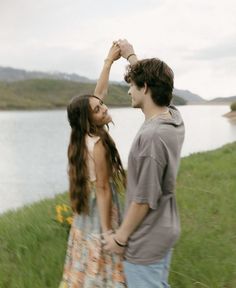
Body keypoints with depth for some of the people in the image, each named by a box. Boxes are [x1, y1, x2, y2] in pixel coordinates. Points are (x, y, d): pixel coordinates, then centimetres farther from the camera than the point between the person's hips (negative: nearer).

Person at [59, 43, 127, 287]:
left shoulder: (84, 136, -2)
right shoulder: (98, 145, -25)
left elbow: (99, 92, 7)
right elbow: (102, 189, -22)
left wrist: (109, 61, 8)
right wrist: (107, 230, -17)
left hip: (86, 206, 8)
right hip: (99, 207, -8)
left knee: (89, 264, 21)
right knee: (100, 268, 7)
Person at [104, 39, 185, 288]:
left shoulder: (152, 136, -28)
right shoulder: (174, 117, -2)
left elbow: (145, 199, -24)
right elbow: (151, 79, 18)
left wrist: (120, 237, -12)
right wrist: (130, 55, 31)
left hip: (147, 240, -9)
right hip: (165, 230, 9)